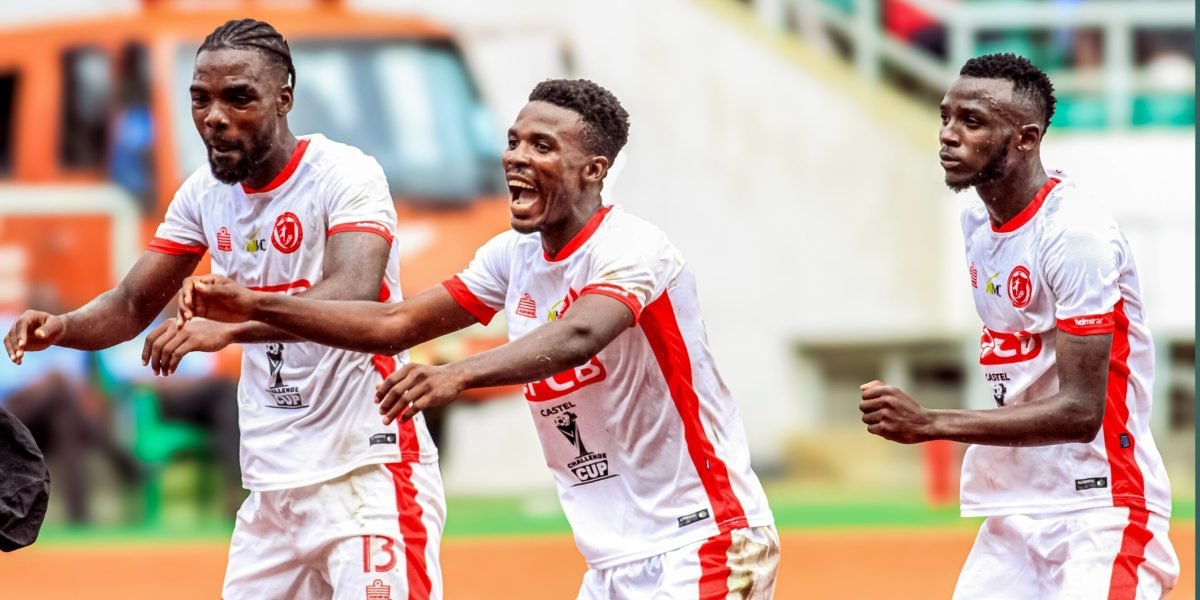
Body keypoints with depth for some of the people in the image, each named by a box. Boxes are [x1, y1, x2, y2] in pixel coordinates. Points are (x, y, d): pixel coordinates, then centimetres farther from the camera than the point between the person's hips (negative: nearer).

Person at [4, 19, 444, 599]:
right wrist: (63, 327, -10)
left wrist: (226, 324, -45)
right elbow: (133, 305, 12)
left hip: (368, 470, -7)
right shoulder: (204, 192, 7)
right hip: (272, 484, 7)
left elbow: (354, 297, -32)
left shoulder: (345, 175, -15)